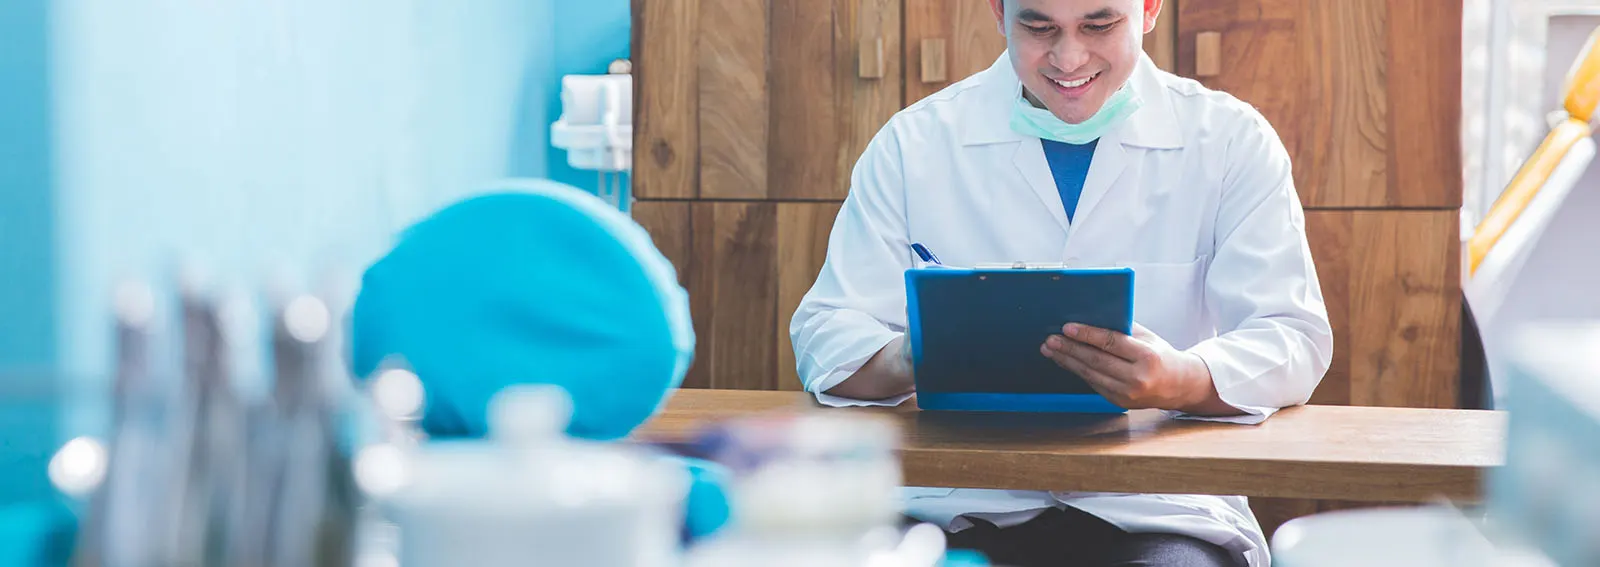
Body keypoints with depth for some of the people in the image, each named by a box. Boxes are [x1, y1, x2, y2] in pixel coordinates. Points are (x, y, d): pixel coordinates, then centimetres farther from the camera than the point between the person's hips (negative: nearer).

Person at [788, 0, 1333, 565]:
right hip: (958, 512, 0)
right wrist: (907, 358, -22)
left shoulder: (1232, 140, 6)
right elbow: (826, 335, 4)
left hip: (1155, 514, 1)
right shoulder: (912, 143, 8)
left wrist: (1184, 380, -25)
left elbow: (1295, 339, -1)